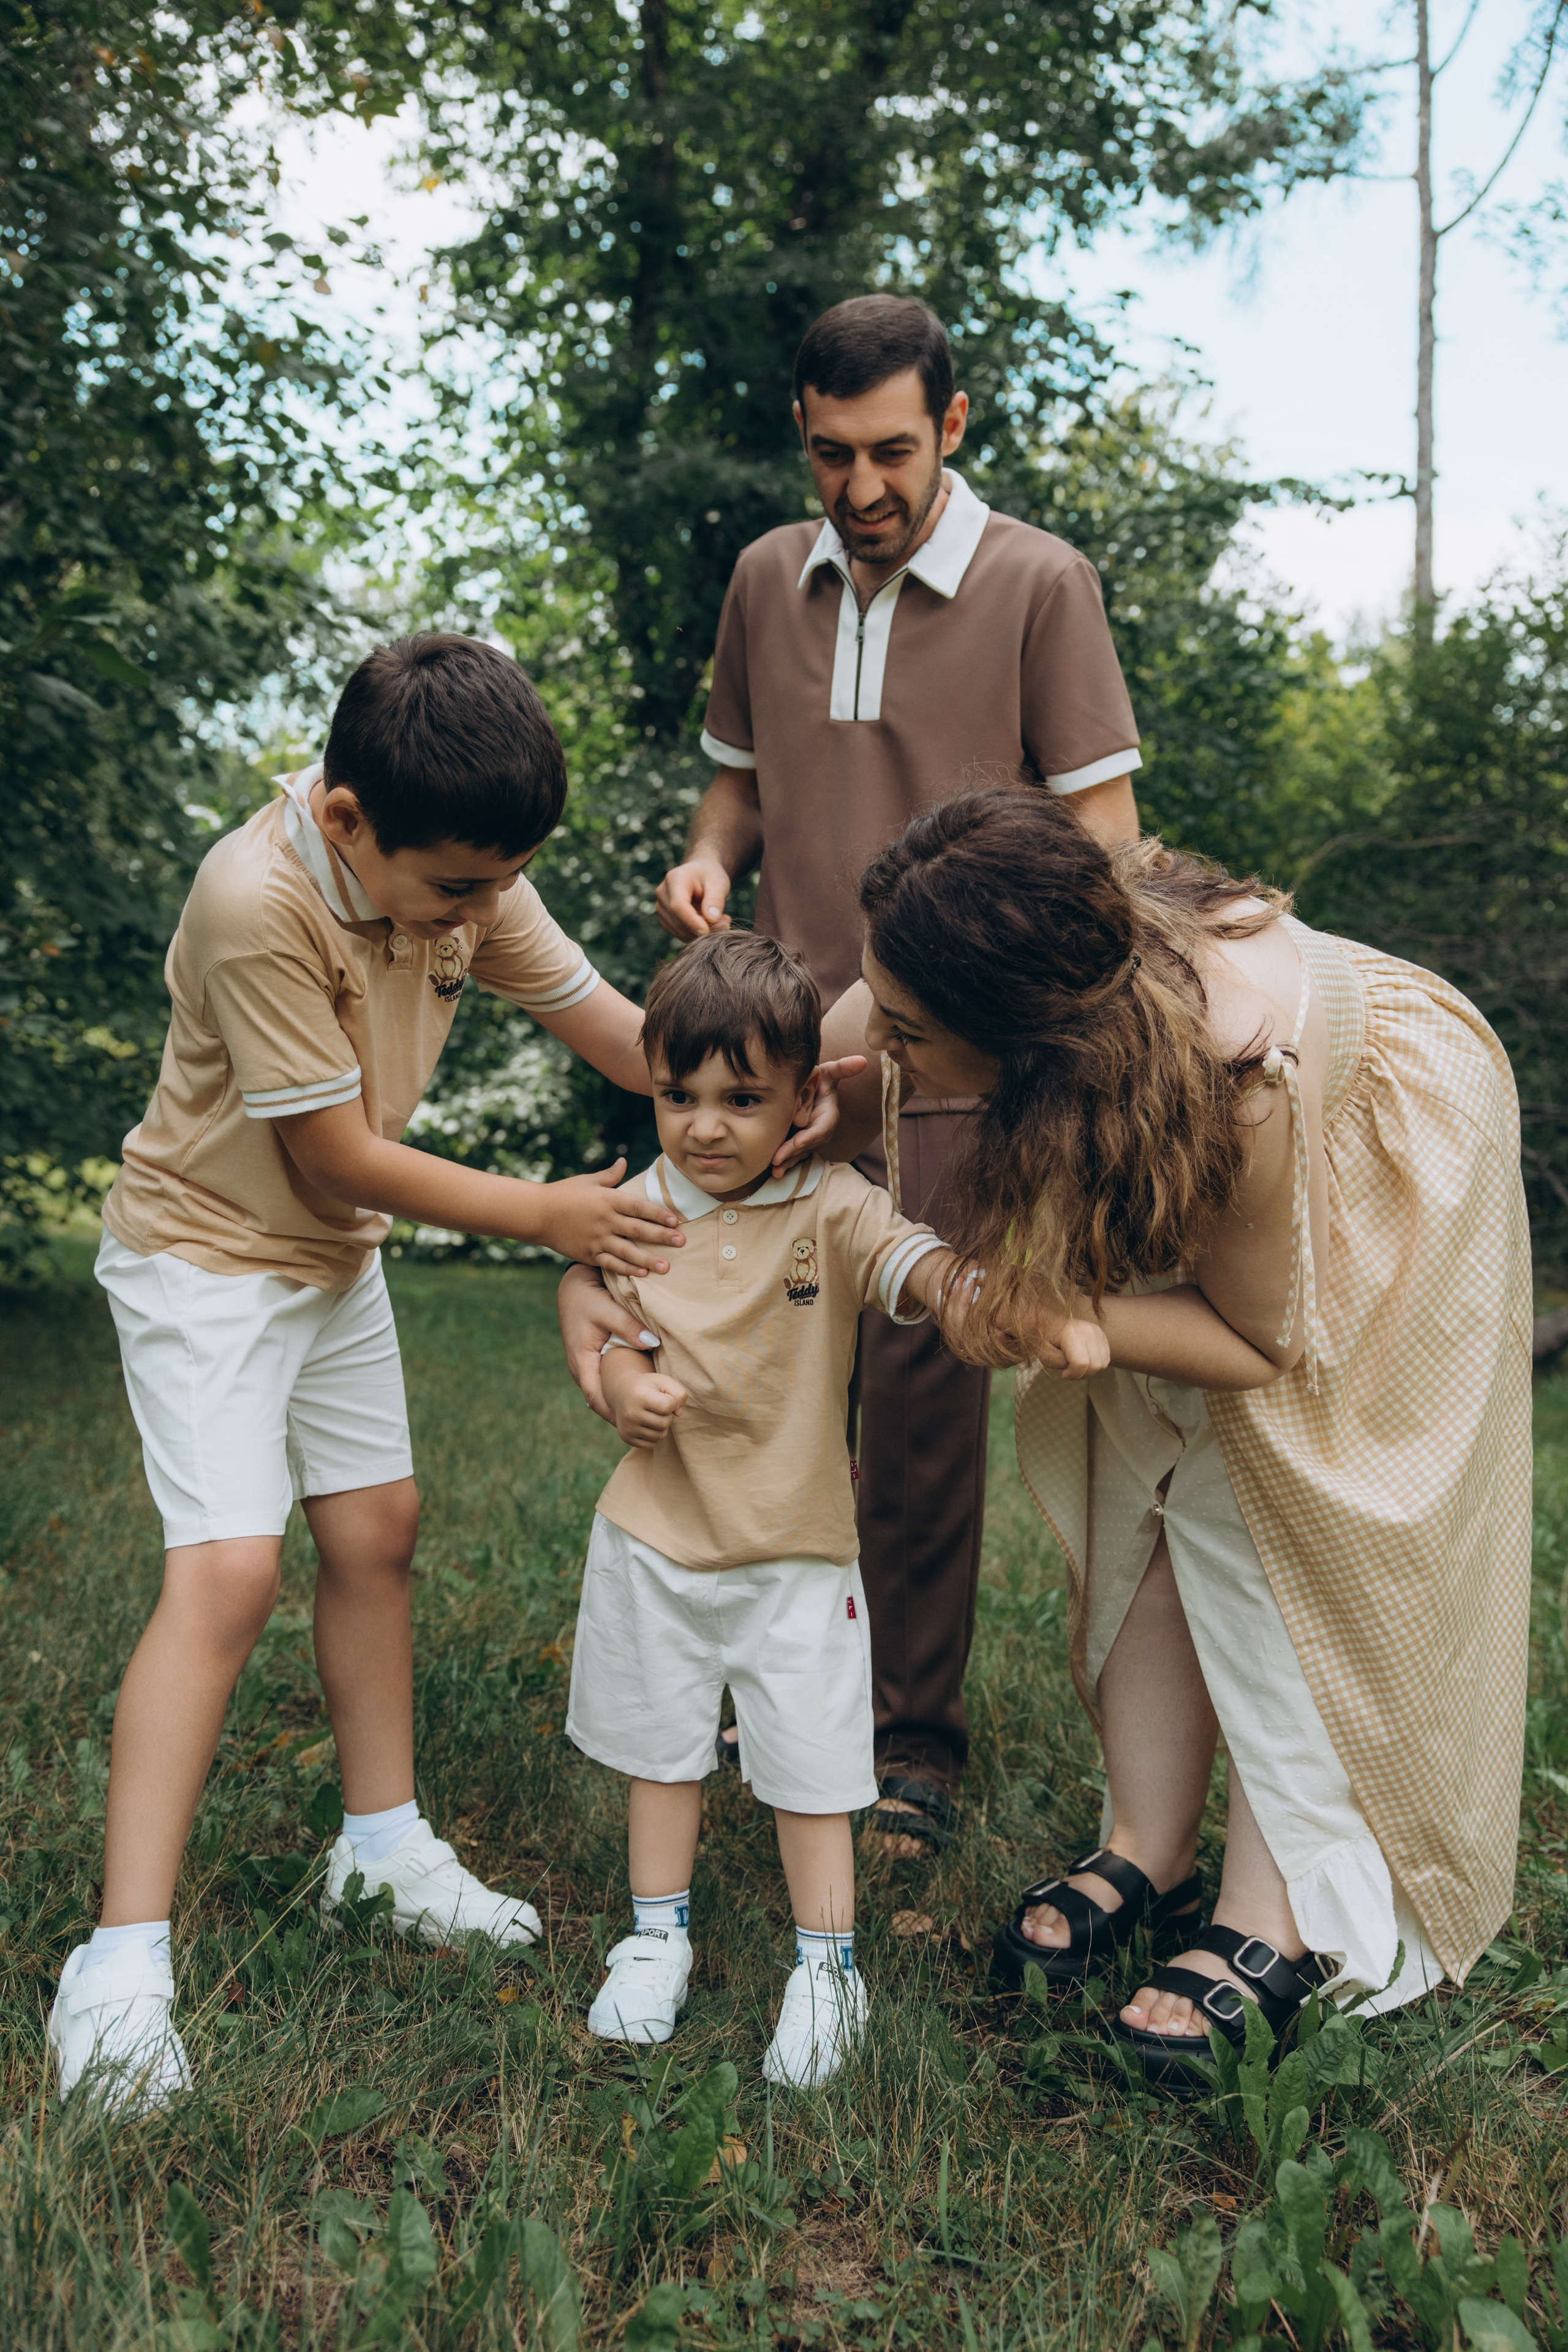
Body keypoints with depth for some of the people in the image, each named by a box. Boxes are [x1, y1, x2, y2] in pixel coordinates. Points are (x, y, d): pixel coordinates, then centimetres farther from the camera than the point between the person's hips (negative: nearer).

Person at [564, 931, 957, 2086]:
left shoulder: (832, 1208, -12)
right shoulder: (638, 1209, -3)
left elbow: (910, 1260, -29)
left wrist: (965, 1290, -53)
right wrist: (621, 1382, -15)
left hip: (797, 1545, -3)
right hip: (656, 1536, 3)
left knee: (810, 1764, 7)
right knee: (658, 1744, 18)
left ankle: (827, 1970, 26)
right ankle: (659, 1937, 38)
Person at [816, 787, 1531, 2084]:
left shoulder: (1241, 1090, -45)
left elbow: (1264, 1341, -28)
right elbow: (817, 1080, -11)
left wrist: (1084, 1320, -42)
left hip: (1381, 1144, -6)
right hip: (1169, 1151, 6)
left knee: (1254, 1513, -12)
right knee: (1145, 1485, 0)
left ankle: (1274, 1922, -2)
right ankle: (1148, 1855, 10)